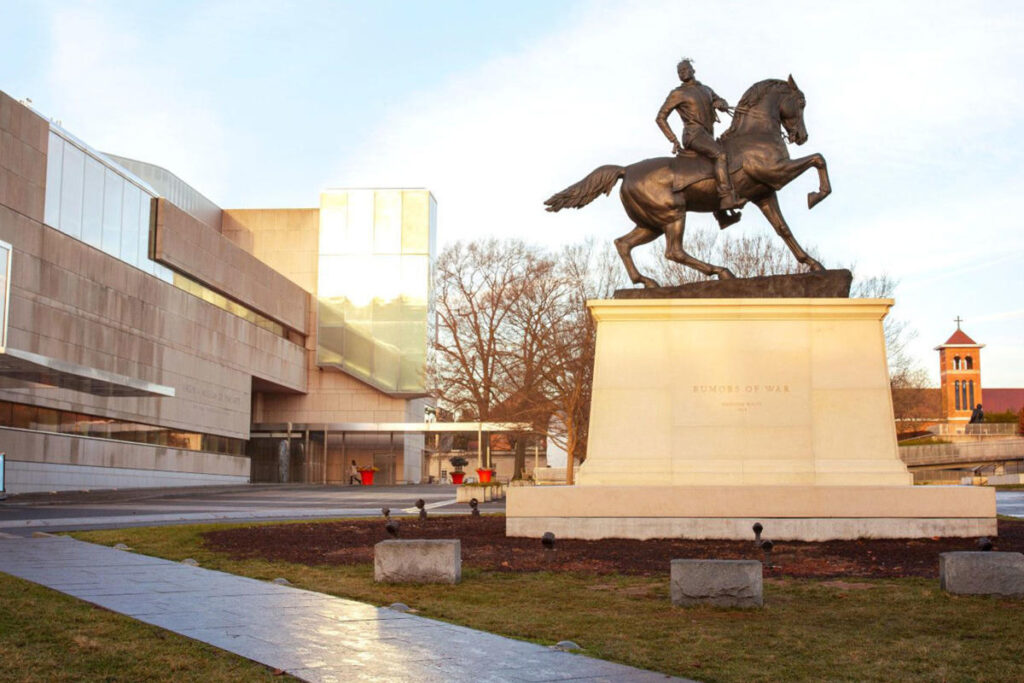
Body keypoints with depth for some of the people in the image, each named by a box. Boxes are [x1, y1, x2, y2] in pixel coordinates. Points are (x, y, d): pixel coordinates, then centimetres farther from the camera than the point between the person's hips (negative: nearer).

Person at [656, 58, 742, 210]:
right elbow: (660, 118, 3)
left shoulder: (706, 90, 21)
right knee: (721, 156, -31)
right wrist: (674, 141, -5)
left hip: (708, 137, 8)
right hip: (694, 135, -8)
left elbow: (725, 105, 27)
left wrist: (720, 104, 0)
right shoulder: (677, 94, 3)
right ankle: (728, 199, -45)